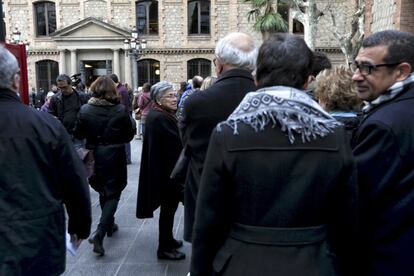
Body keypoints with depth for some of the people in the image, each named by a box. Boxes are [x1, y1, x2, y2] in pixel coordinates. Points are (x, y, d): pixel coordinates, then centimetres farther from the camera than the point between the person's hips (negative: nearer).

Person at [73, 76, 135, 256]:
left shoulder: (85, 110, -8)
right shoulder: (120, 110, -13)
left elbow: (78, 135, 0)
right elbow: (130, 134, -4)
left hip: (94, 155, 3)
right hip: (114, 155, -3)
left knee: (103, 190, 21)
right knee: (113, 192, 5)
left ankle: (109, 224, 37)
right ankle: (100, 232, -9)